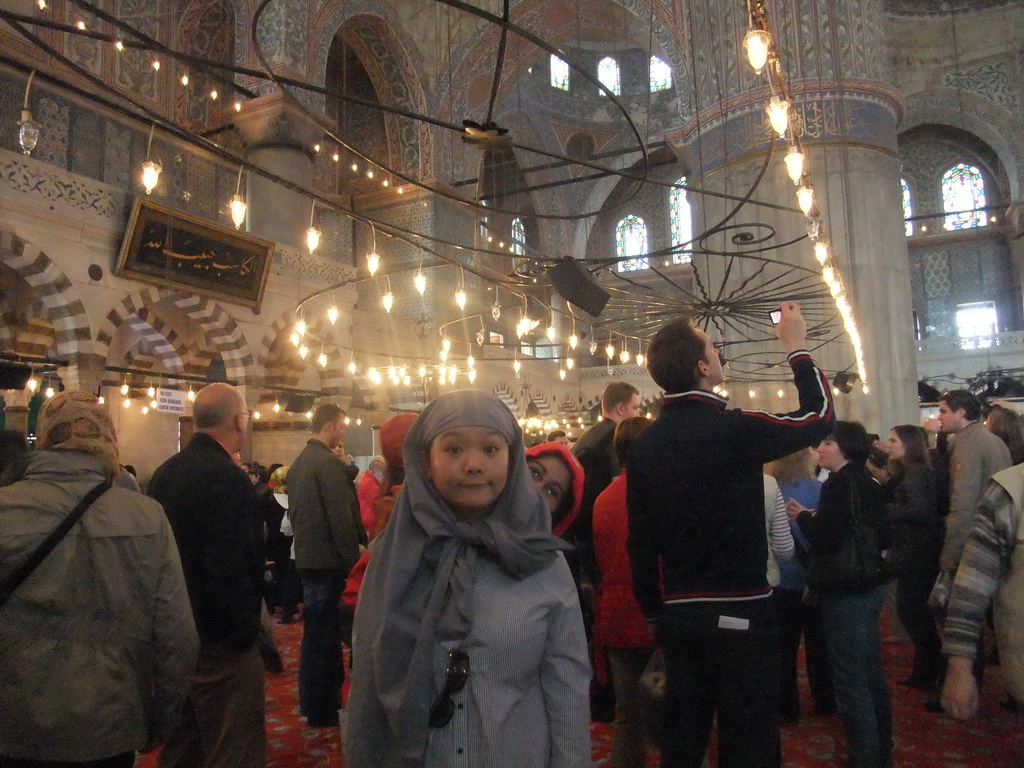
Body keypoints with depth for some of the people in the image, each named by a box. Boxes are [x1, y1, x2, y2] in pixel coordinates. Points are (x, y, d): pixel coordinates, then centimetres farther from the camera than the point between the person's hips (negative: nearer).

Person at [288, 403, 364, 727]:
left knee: (315, 632, 18)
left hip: (306, 558, 9)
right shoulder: (329, 463, -17)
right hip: (328, 561, -9)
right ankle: (322, 712, 11)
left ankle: (313, 703, 30)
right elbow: (343, 519, -20)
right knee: (324, 635, 0)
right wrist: (352, 561, -14)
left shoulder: (299, 463, 12)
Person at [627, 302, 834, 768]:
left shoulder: (644, 444, -1)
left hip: (677, 612, 5)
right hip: (740, 610, -5)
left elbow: (640, 539, 4)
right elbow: (820, 417, -1)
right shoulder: (734, 429, -17)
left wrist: (653, 613, 15)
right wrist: (796, 348, 11)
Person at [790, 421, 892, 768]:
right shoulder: (868, 483, 11)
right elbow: (882, 536, 18)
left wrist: (803, 516, -7)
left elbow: (826, 538, -25)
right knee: (869, 670, 20)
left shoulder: (840, 484, -17)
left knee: (850, 678, -1)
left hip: (846, 590, -10)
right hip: (870, 584, 10)